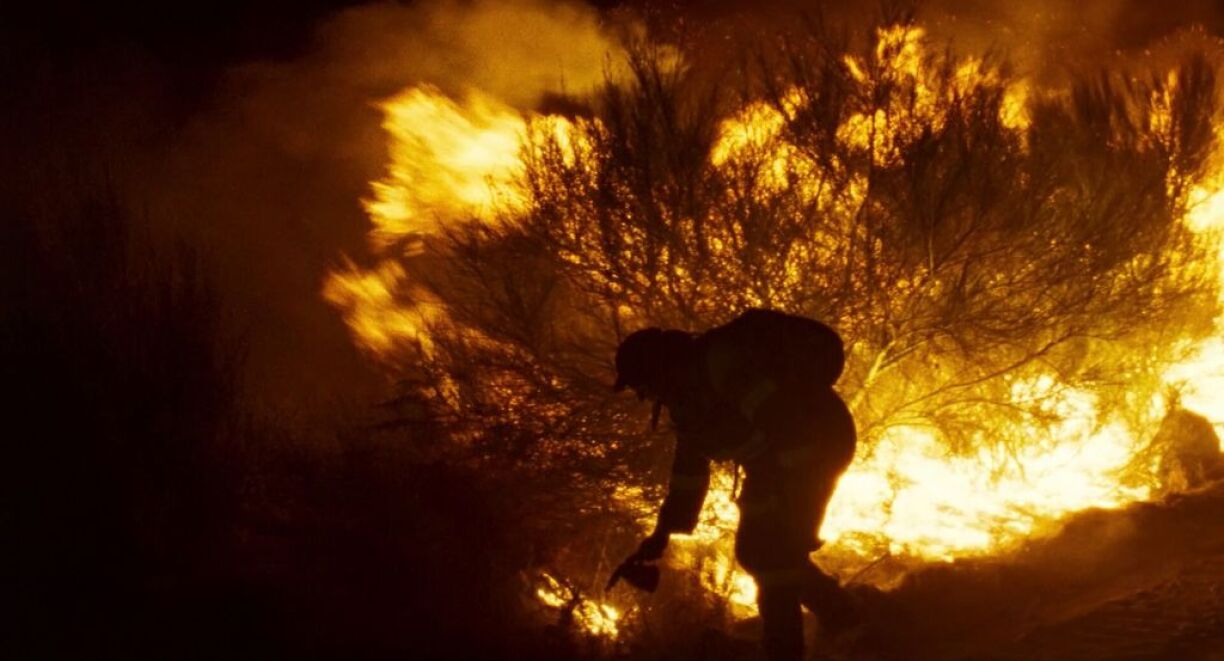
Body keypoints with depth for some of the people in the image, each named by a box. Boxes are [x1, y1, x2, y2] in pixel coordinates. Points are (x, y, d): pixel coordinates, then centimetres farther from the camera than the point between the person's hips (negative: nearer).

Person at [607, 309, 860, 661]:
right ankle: (837, 613, 20)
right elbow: (689, 467, 17)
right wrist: (662, 534, 16)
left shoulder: (721, 362, -23)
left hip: (820, 438, -10)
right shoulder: (686, 398, 9)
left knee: (774, 551, -15)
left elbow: (780, 417, -32)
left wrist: (796, 490, -33)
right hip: (773, 460, 10)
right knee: (754, 550, 10)